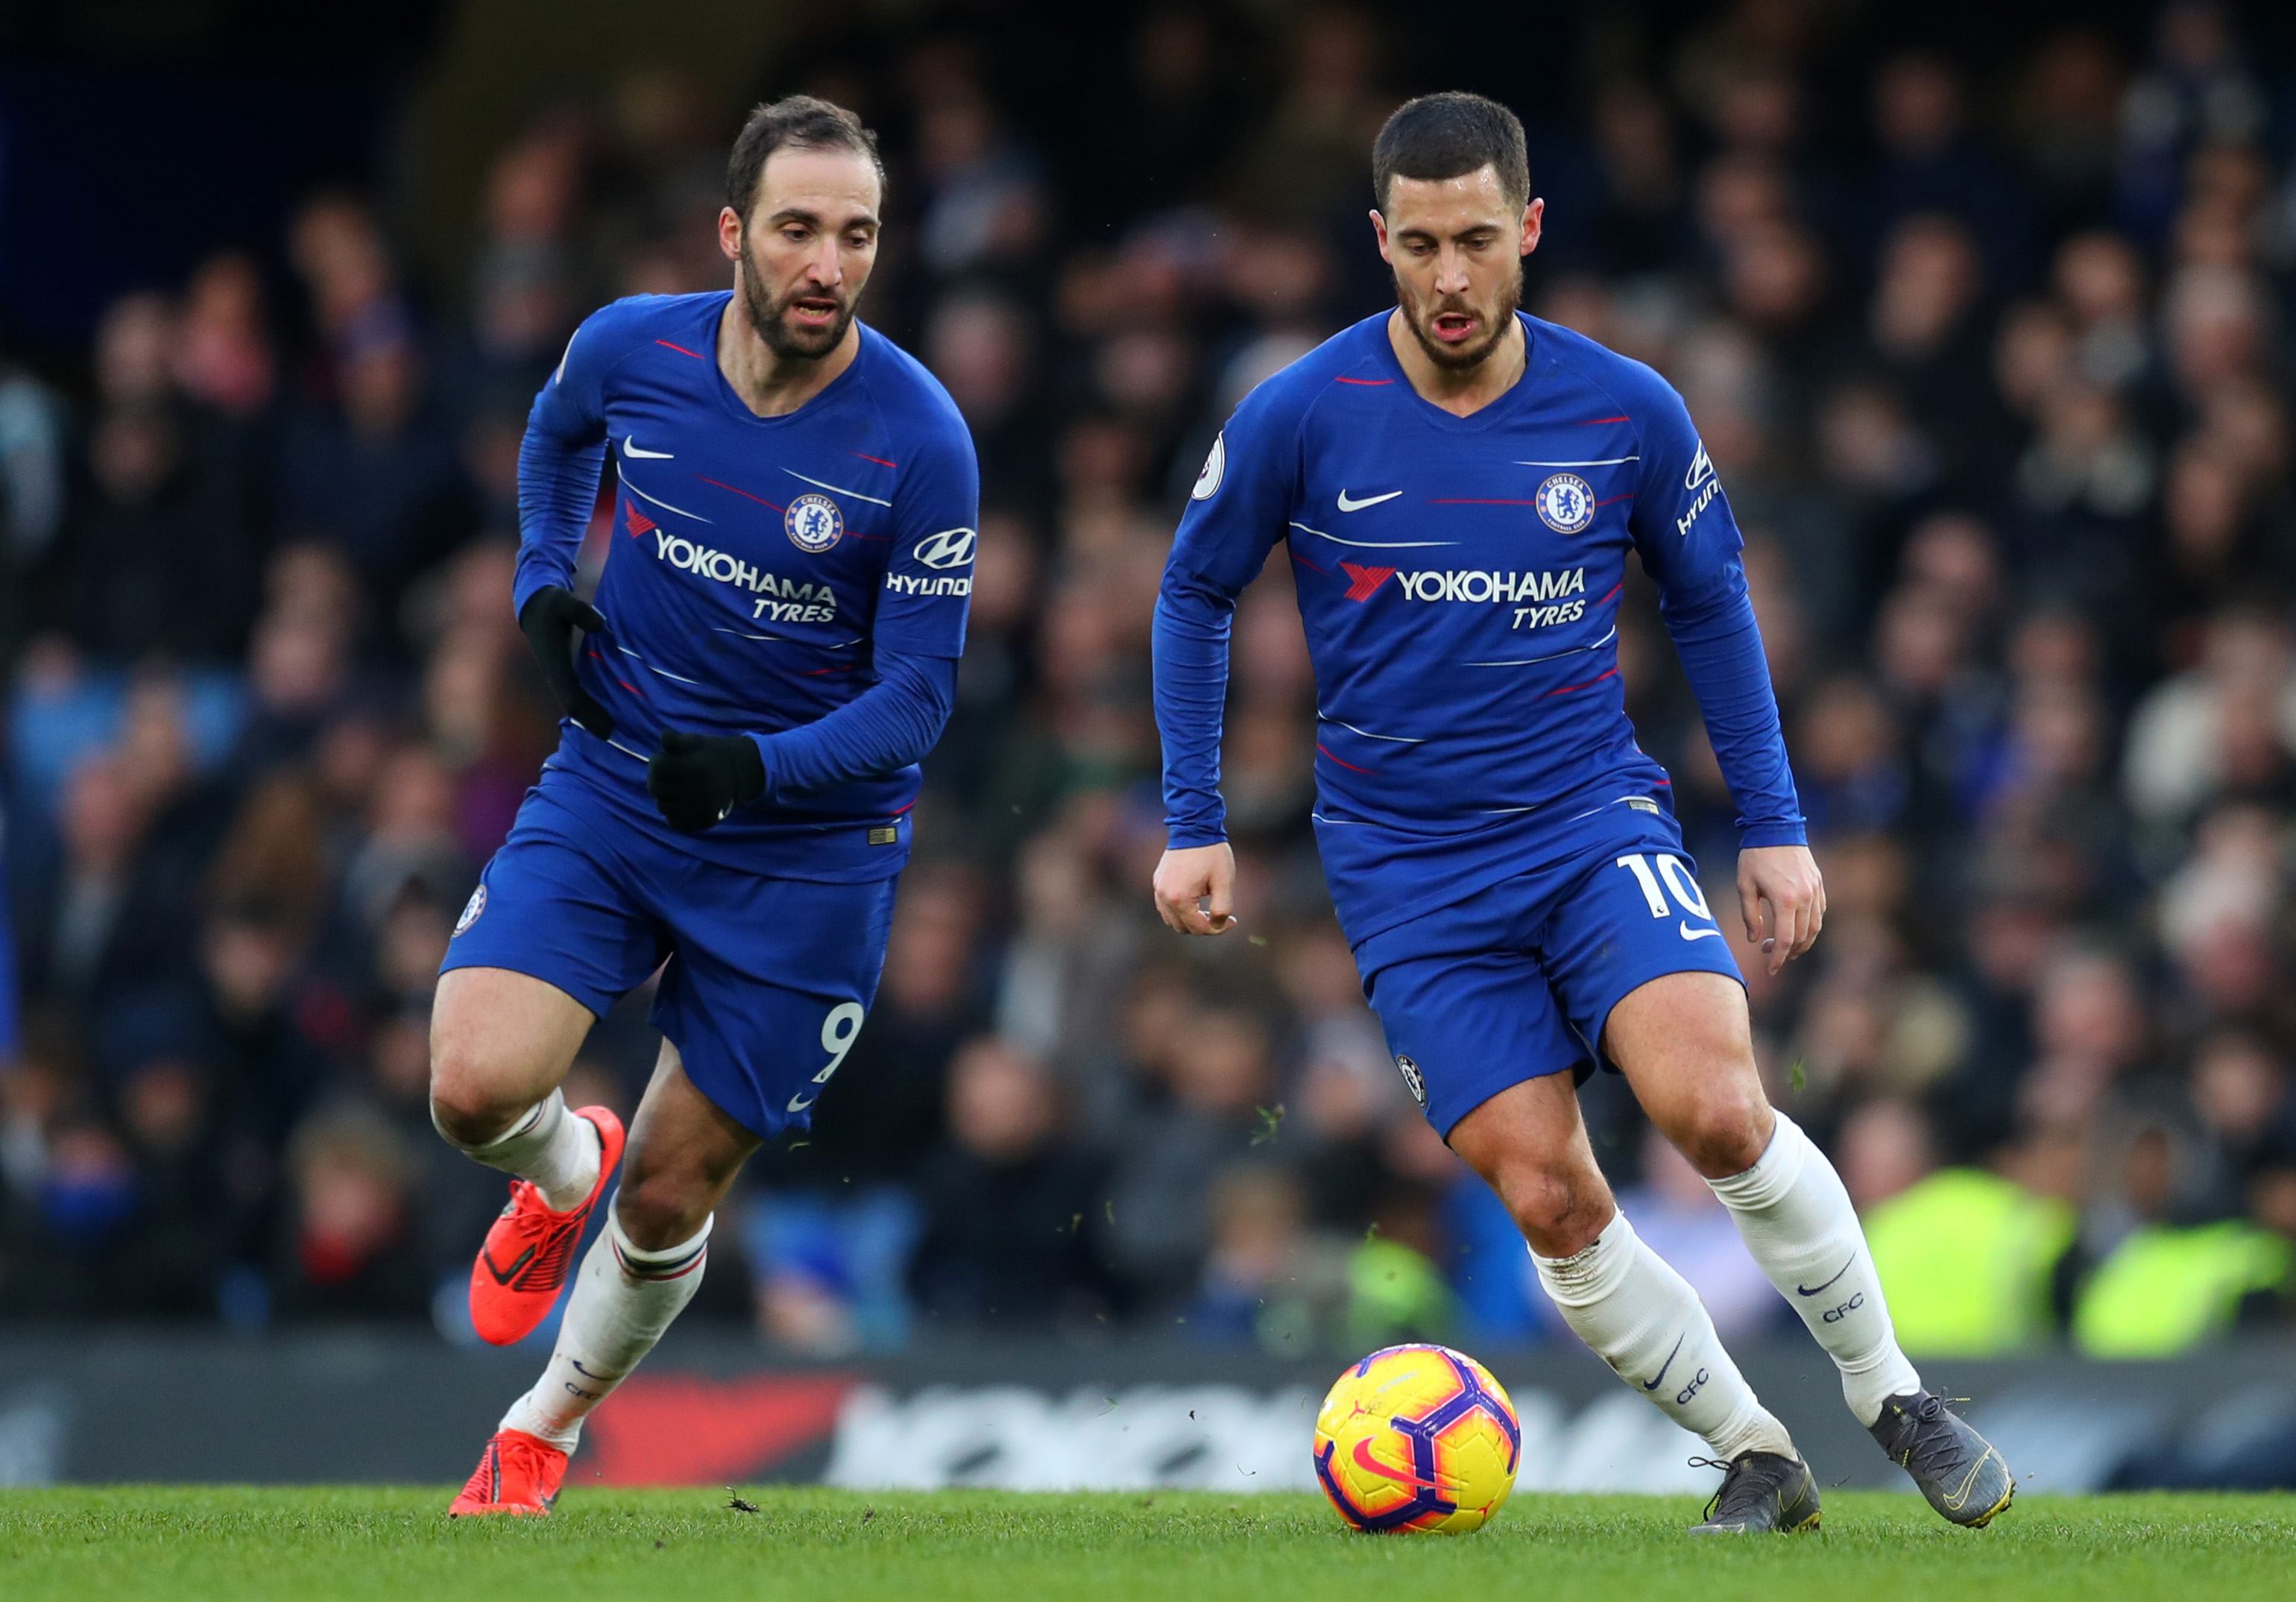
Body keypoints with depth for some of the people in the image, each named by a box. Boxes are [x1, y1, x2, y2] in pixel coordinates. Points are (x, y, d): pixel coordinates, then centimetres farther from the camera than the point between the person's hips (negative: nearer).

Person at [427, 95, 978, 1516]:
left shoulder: (920, 440, -19)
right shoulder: (630, 349, -9)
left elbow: (918, 695, -15)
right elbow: (559, 434, 18)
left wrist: (759, 768, -32)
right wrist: (544, 581, 1)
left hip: (806, 849, -2)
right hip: (609, 788, 2)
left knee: (671, 1199, 5)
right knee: (477, 1088, -20)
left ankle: (547, 1430, 34)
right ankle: (565, 1174, 18)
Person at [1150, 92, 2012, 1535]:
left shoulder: (1626, 412, -5)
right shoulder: (1301, 418, -8)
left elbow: (1710, 600, 11)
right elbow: (1196, 592, 8)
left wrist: (1775, 824, 9)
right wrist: (1195, 823, 6)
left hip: (1595, 820, 0)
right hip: (1409, 869, 0)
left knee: (1714, 1107, -23)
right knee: (1551, 1203, -10)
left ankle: (1897, 1400, -5)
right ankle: (1756, 1457, 8)